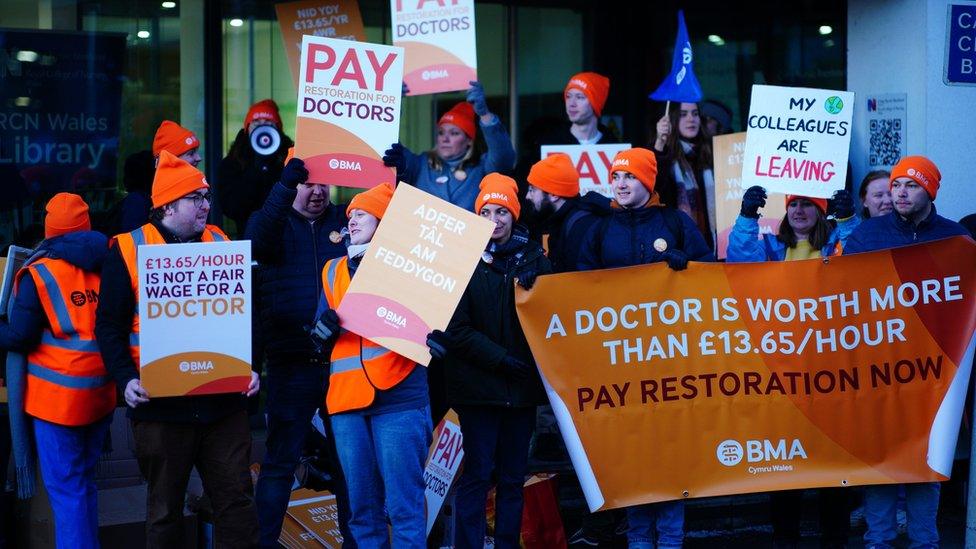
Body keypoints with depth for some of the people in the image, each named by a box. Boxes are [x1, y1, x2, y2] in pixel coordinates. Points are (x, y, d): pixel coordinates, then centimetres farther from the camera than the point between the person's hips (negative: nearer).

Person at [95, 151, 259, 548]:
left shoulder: (221, 243, 9)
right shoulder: (128, 250, -2)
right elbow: (109, 326, -3)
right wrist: (126, 378, -16)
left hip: (223, 400, 3)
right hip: (161, 404, -3)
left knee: (236, 499, 4)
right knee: (165, 508, 8)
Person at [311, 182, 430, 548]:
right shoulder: (334, 270, 19)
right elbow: (321, 339, 16)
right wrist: (325, 328, -6)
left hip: (397, 397, -4)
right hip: (346, 398, 4)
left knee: (403, 505, -7)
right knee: (362, 507, 7)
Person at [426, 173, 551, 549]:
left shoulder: (532, 258, 8)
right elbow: (456, 327, -6)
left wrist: (531, 285, -14)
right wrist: (499, 358, -13)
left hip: (522, 384, 3)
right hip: (478, 383, -3)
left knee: (513, 476, 7)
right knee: (478, 473, -5)